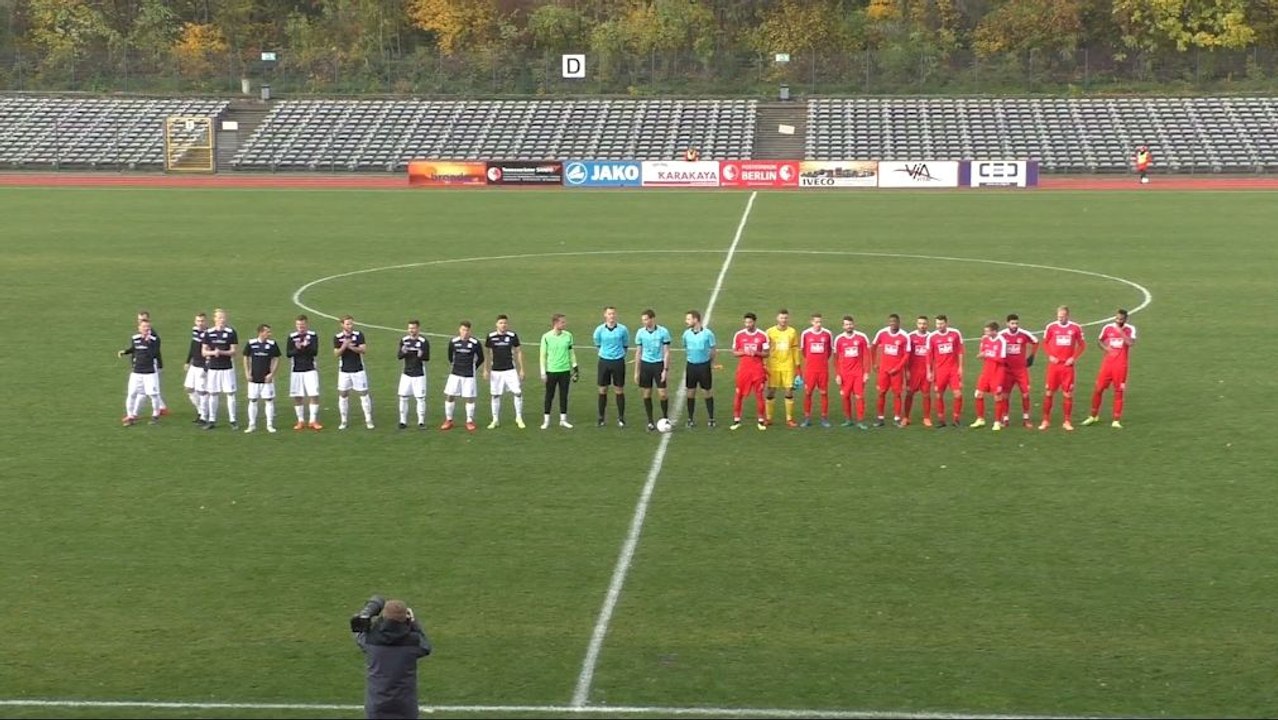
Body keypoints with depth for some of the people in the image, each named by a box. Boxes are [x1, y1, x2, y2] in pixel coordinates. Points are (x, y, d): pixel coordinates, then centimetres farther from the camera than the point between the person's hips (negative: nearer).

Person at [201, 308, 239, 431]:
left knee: (230, 393, -2)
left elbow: (233, 351, -4)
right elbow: (204, 352, 5)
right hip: (213, 368, 2)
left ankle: (232, 420, 4)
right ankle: (212, 420, 14)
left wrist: (222, 352, -19)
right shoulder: (208, 333, 4)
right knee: (213, 394, 6)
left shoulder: (231, 332, -2)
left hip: (227, 368, -2)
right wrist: (213, 353, -15)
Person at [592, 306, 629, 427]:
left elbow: (625, 346, 9)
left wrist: (619, 354, 8)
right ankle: (601, 418, 13)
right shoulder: (599, 330, -3)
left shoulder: (623, 329, -5)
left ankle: (621, 418, 12)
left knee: (619, 390, 3)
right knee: (602, 390, 4)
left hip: (618, 362, -1)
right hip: (604, 361, 1)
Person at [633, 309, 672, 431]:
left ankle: (665, 419, 12)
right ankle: (650, 422, 12)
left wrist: (665, 369, -8)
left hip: (659, 364, -2)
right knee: (646, 394, 4)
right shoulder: (640, 332, 1)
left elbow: (666, 352, -3)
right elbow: (638, 353, 8)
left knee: (662, 393, -5)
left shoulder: (663, 332, -7)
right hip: (645, 365, 2)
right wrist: (636, 372, 6)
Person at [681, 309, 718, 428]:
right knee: (691, 393, 6)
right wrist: (689, 358, 13)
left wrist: (712, 364, -2)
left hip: (704, 365, -3)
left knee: (707, 392, 3)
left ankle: (711, 419, 13)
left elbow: (713, 350, -1)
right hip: (691, 366, 3)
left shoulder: (708, 333, -9)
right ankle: (690, 419, 15)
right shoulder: (686, 334, 0)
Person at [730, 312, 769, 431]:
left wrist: (756, 353, -17)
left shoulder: (762, 335, -2)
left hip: (758, 369, -1)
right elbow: (734, 352, 6)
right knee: (738, 394, 2)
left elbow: (766, 354, 2)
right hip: (743, 368, 1)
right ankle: (736, 420, 10)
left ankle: (761, 420, 10)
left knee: (759, 394, 1)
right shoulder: (739, 335, 1)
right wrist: (744, 352, -13)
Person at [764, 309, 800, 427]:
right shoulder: (770, 332, 1)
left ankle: (789, 419, 5)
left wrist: (797, 365, 5)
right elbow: (765, 350, 3)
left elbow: (795, 350, 9)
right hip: (773, 367, -1)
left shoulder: (792, 332, 6)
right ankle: (768, 418, 10)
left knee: (789, 391, -1)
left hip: (788, 367, 1)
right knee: (771, 392, 2)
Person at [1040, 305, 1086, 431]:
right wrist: (1050, 356, -2)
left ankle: (1067, 422, 10)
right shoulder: (1051, 327, 0)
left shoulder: (1075, 328, 0)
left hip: (1068, 365, 0)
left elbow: (1082, 345, 9)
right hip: (1054, 364, 0)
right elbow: (1045, 342, 12)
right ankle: (1046, 420, 10)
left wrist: (1074, 358, -3)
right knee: (1049, 393, 2)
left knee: (1068, 394, 1)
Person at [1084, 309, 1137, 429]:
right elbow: (1101, 341, 16)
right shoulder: (1107, 328, 1)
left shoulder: (1130, 329, -4)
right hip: (1107, 363, 2)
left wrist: (1121, 331, -22)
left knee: (1118, 391, 1)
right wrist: (1106, 348, -4)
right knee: (1098, 389, 2)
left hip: (1120, 365, -2)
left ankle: (1116, 420, 8)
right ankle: (1094, 416, 18)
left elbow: (1131, 343, -22)